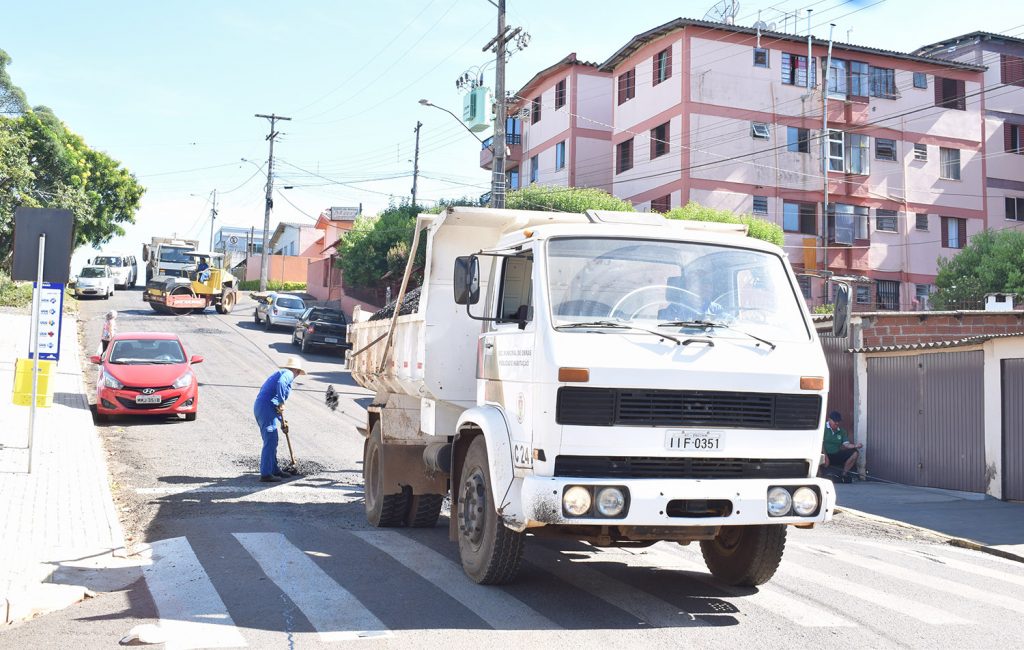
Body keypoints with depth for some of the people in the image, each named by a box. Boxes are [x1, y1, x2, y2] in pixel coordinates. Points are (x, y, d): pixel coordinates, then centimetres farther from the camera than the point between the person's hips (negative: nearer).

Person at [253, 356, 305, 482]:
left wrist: (281, 419, 34)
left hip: (259, 407, 10)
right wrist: (281, 403, -19)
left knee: (272, 441, 19)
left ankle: (274, 469, 28)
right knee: (270, 442, -8)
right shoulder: (288, 374, -1)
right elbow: (281, 383, -26)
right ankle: (265, 474, -8)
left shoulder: (277, 374, 28)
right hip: (267, 408, -10)